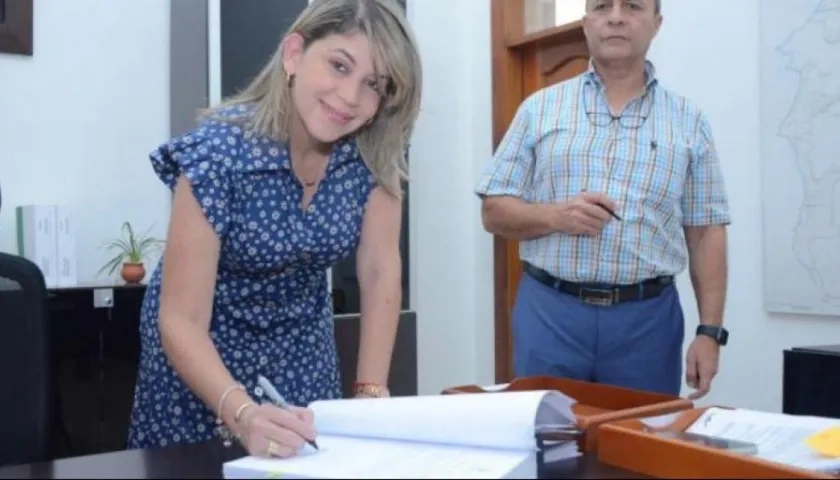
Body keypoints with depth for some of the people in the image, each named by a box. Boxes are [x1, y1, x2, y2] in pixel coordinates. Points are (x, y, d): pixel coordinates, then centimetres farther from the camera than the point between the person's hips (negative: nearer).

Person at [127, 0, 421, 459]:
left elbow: (380, 272, -13)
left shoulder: (374, 151, -17)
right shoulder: (219, 153, -30)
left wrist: (371, 392, -22)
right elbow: (181, 321, -30)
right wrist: (242, 414, -46)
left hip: (301, 339, 4)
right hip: (206, 343, -3)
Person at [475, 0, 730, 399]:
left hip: (648, 317, 1)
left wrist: (710, 331, -1)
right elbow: (494, 212, 4)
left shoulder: (689, 121, 7)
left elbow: (706, 233, 6)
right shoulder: (540, 108, 5)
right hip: (549, 311, 0)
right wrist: (555, 216, -15)